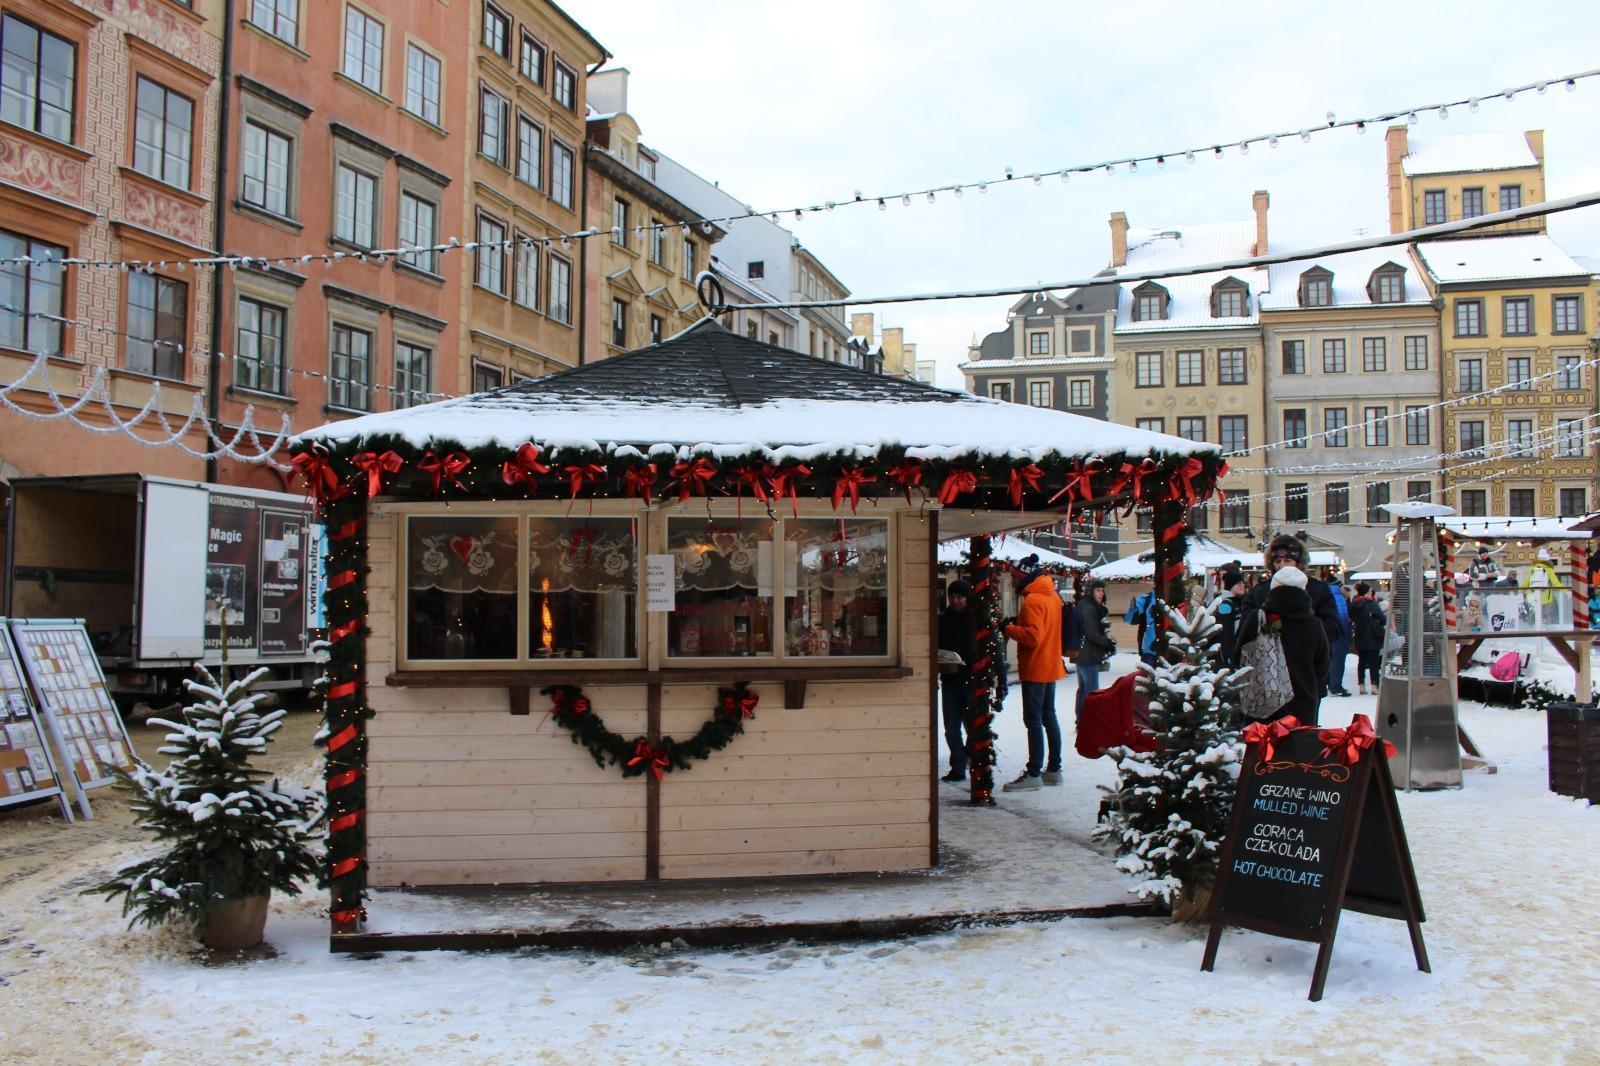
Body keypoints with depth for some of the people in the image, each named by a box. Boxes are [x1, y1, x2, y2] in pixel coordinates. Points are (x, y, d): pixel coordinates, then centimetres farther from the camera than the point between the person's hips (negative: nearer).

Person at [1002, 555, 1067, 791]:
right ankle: (1054, 769, 20)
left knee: (1033, 720, -7)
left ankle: (1034, 773, -6)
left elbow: (1033, 636, -25)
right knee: (1049, 717, 15)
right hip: (1052, 667, 10)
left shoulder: (1032, 600, -18)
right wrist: (1017, 625, 11)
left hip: (1035, 670, -10)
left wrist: (1010, 629, -13)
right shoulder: (1053, 596, 12)